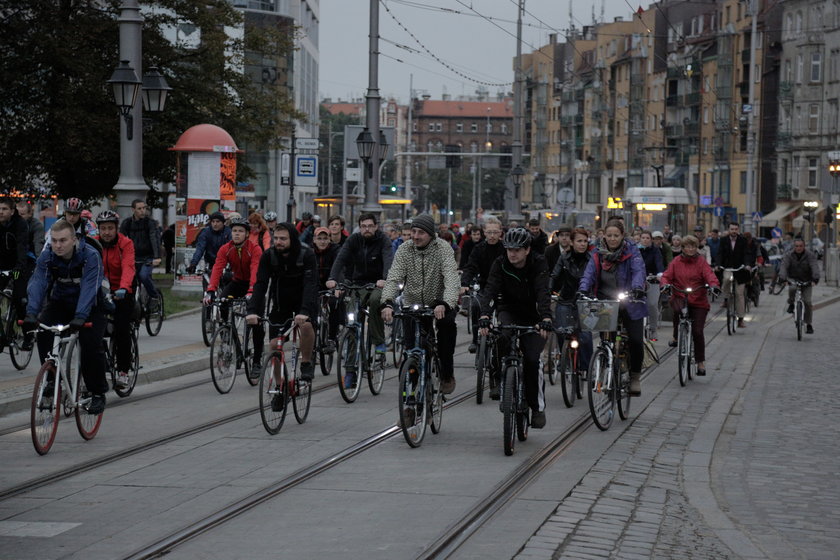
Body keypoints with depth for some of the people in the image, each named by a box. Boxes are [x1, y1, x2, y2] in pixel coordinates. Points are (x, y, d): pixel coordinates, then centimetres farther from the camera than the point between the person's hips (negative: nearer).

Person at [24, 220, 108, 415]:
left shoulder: (90, 256, -27)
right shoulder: (47, 256, -16)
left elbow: (89, 288, -37)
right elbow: (37, 283, -26)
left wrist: (80, 317, -51)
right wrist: (31, 313, -42)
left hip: (90, 305, -4)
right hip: (60, 302, 4)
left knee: (91, 344, -21)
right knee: (43, 334, -21)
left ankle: (98, 393, -6)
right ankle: (51, 379, -5)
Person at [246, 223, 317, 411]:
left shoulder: (306, 255, -21)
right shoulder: (268, 256, -13)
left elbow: (311, 285, -32)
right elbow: (260, 284, -20)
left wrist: (304, 311, -48)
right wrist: (252, 310, -36)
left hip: (303, 302, -3)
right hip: (280, 302, 3)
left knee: (306, 325, -35)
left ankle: (306, 363, -9)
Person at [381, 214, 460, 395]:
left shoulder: (443, 249, -15)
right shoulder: (404, 250, -8)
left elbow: (451, 279, -28)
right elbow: (393, 278, -17)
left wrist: (445, 304, -45)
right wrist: (387, 303, -35)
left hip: (439, 305, -1)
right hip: (412, 305, 1)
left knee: (447, 323, -25)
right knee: (410, 348, -7)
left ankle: (447, 375, -5)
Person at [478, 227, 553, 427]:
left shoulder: (539, 263, -17)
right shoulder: (500, 264, -13)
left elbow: (543, 292, -30)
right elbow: (490, 289, -25)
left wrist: (546, 319, -46)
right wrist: (484, 315, -43)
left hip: (532, 314, -1)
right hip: (508, 311, 1)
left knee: (532, 359, -14)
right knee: (502, 338, -33)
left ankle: (538, 406, 2)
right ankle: (498, 379, -13)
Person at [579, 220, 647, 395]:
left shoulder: (632, 251, -3)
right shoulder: (598, 254, 4)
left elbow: (639, 271, -17)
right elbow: (589, 274, -7)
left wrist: (637, 288, -37)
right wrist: (583, 290, -28)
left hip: (630, 305, -2)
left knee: (636, 341, -6)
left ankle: (635, 377, 13)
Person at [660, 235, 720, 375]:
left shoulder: (701, 262, 3)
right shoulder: (676, 262, 6)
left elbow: (709, 275, -9)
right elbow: (667, 275, 1)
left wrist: (714, 285, -31)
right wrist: (666, 284, -22)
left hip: (698, 301, 0)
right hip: (679, 297, 0)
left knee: (697, 331, -4)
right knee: (678, 309, -36)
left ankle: (700, 361, 11)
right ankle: (676, 337, -12)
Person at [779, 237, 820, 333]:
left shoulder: (810, 256, -9)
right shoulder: (788, 255, -6)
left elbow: (815, 267, -22)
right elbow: (784, 267, -19)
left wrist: (815, 279, -40)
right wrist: (782, 278, -37)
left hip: (806, 282, 0)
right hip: (793, 280, 0)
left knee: (807, 302, -11)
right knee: (792, 289, -35)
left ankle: (809, 324, 1)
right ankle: (791, 304, -4)